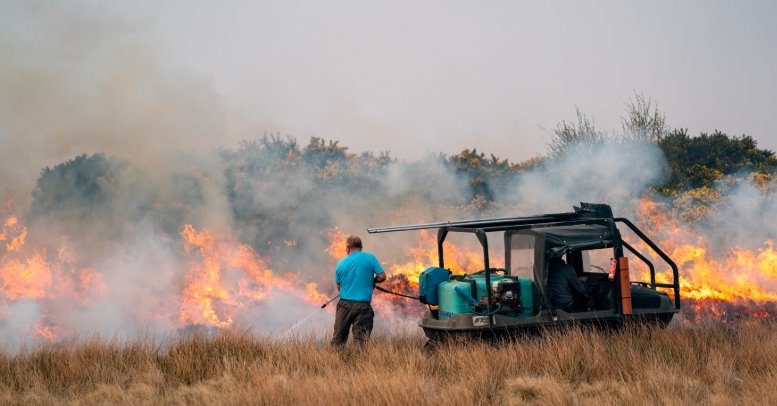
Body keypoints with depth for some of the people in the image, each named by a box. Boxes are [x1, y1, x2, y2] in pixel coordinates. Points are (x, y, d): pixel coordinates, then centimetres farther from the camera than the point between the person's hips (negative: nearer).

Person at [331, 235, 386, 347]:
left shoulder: (341, 264, 4)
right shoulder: (370, 258, -2)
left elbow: (339, 287, 11)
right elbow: (382, 276, -4)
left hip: (344, 303, 2)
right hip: (362, 306, -2)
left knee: (338, 340, 11)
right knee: (361, 340, 0)